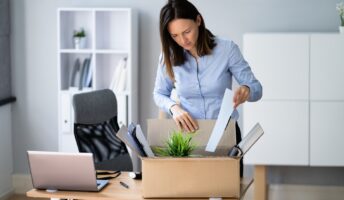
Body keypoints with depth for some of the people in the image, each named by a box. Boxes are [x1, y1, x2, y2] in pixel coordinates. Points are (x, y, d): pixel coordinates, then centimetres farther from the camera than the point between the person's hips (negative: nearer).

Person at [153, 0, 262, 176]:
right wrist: (174, 107, -17)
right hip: (188, 134, 1)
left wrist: (246, 90, -32)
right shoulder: (169, 55, -7)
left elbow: (256, 88, -8)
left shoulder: (227, 49, -13)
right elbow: (159, 94, 4)